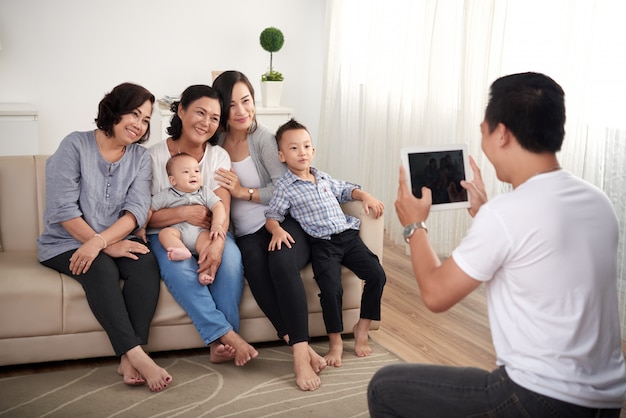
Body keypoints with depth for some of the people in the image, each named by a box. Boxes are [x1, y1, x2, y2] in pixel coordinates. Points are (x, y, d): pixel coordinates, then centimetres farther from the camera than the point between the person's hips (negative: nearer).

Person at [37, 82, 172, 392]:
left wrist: (100, 241, -27)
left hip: (116, 241, 3)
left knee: (146, 263, -27)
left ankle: (129, 359, -34)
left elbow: (137, 209, -10)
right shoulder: (75, 145, -7)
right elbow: (62, 209, -15)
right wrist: (106, 247, -22)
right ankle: (137, 355, -38)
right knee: (101, 268, -33)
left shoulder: (140, 157, 5)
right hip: (66, 243, -3)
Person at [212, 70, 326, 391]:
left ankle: (300, 352, -32)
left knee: (281, 261, -35)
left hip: (284, 224, -2)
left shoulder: (263, 138, -1)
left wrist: (245, 192, -14)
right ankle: (301, 347, -30)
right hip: (248, 235, 2)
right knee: (255, 265, -33)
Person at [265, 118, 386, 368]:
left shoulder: (324, 178, 17)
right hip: (322, 244, -5)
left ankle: (362, 328, 9)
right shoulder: (285, 187, 1)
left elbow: (345, 190, 31)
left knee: (377, 275, -9)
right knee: (331, 289, -25)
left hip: (347, 235, 5)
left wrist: (365, 196, 14)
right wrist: (277, 230, -22)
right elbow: (272, 215, -1)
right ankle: (335, 341, -2)